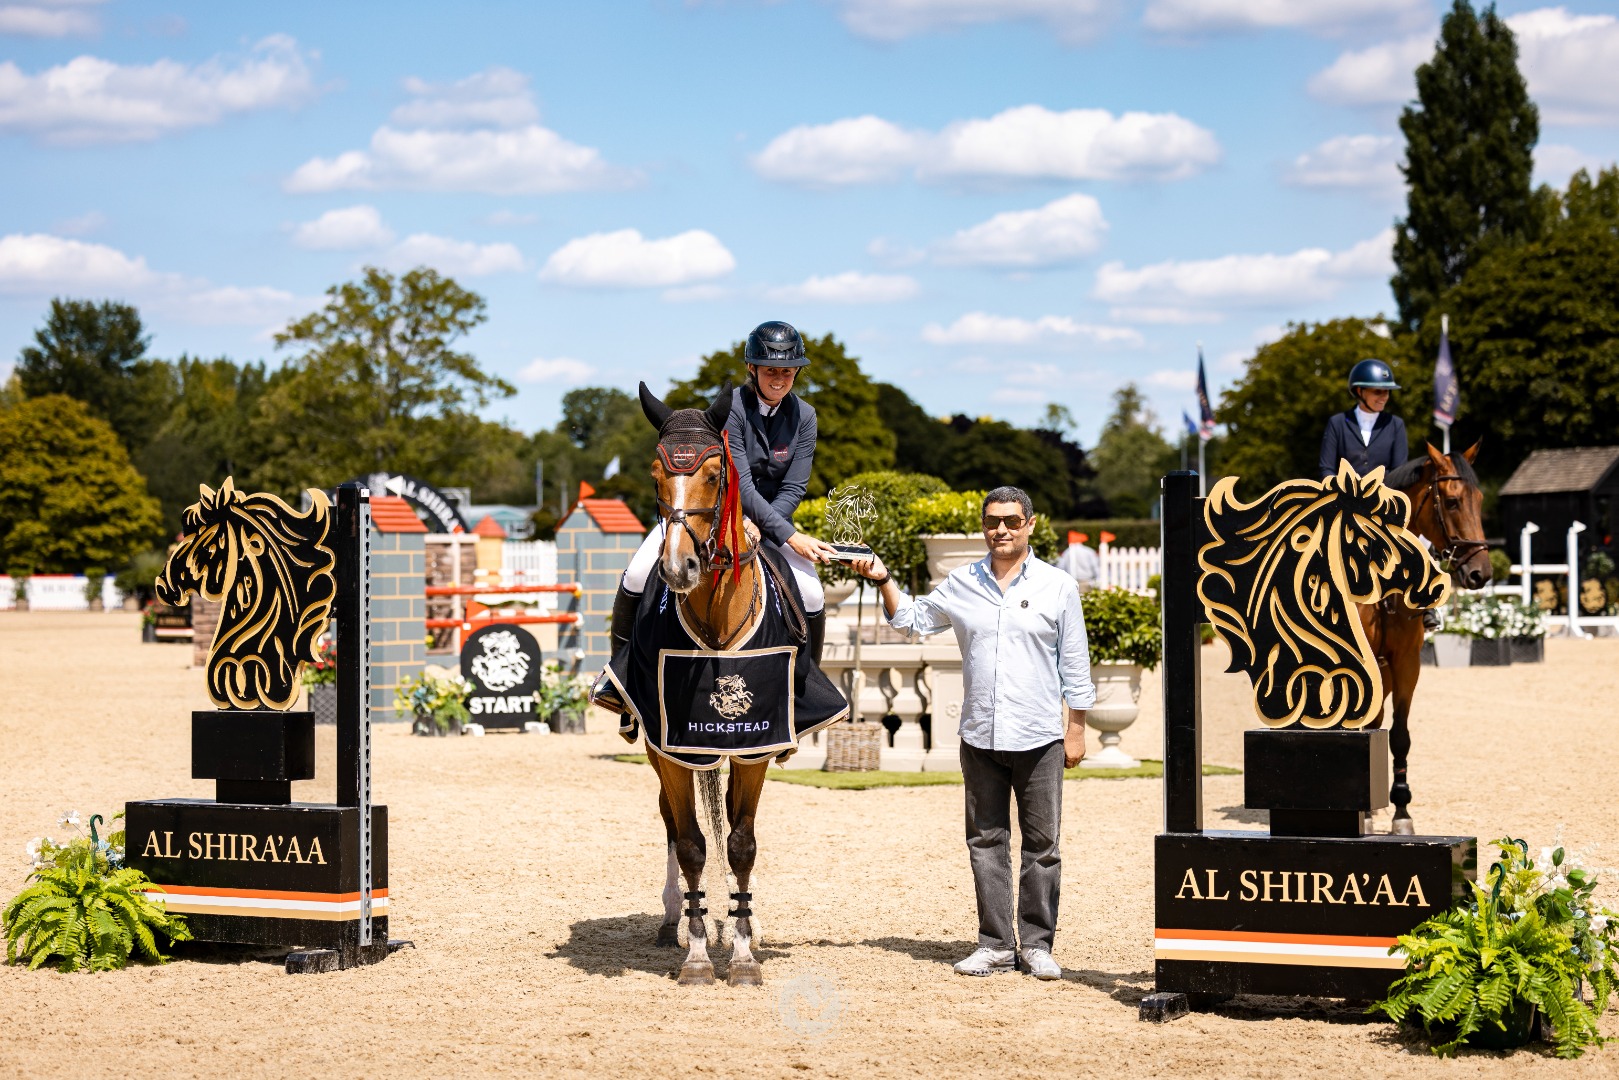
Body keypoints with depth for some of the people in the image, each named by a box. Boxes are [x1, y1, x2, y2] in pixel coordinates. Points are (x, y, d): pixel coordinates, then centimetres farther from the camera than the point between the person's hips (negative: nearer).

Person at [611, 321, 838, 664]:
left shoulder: (803, 416, -8)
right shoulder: (730, 408, -21)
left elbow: (793, 489, -8)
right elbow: (740, 486, -26)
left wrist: (756, 530, -24)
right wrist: (791, 537, -32)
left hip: (771, 514, 3)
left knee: (812, 597, -17)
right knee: (638, 575, -19)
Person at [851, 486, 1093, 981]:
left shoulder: (1057, 586, 2)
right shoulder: (962, 585, 8)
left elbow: (1074, 666, 4)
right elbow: (912, 617, 21)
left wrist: (1076, 730, 1)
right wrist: (883, 580, 6)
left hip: (1039, 737, -2)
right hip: (979, 737, 2)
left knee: (1041, 844, 2)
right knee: (986, 843, 6)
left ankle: (1036, 944, 10)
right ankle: (995, 943, 13)